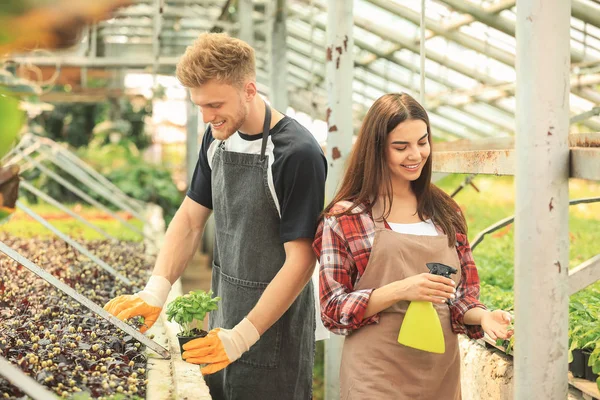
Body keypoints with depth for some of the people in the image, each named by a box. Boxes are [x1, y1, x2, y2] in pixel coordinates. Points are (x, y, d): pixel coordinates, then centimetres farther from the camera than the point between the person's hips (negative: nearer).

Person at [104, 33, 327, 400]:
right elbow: (191, 219, 6)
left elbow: (300, 260, -20)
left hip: (273, 327, -6)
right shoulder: (218, 138, 2)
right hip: (224, 318, 6)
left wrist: (243, 336, -23)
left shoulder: (297, 154, -20)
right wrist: (157, 290, -8)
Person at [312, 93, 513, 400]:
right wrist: (400, 291, -21)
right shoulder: (345, 218, -6)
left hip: (442, 373, 5)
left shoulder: (445, 212, 6)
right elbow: (333, 310, -7)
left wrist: (481, 316, -11)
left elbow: (461, 296, 11)